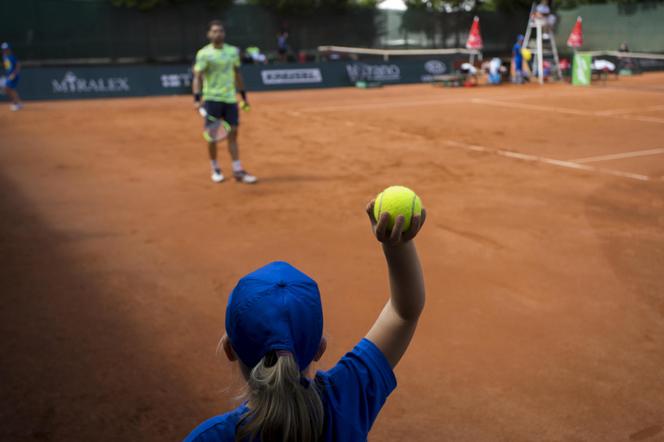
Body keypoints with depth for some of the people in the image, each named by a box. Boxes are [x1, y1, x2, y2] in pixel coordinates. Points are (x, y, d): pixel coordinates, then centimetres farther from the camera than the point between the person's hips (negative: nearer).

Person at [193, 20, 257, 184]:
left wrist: (243, 96, 16)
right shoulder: (204, 54, -6)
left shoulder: (233, 51, 7)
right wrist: (197, 99, -21)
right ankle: (215, 169, 17)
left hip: (230, 99, 3)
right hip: (212, 99, -3)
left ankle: (238, 171, 5)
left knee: (233, 134, 2)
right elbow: (197, 77, -10)